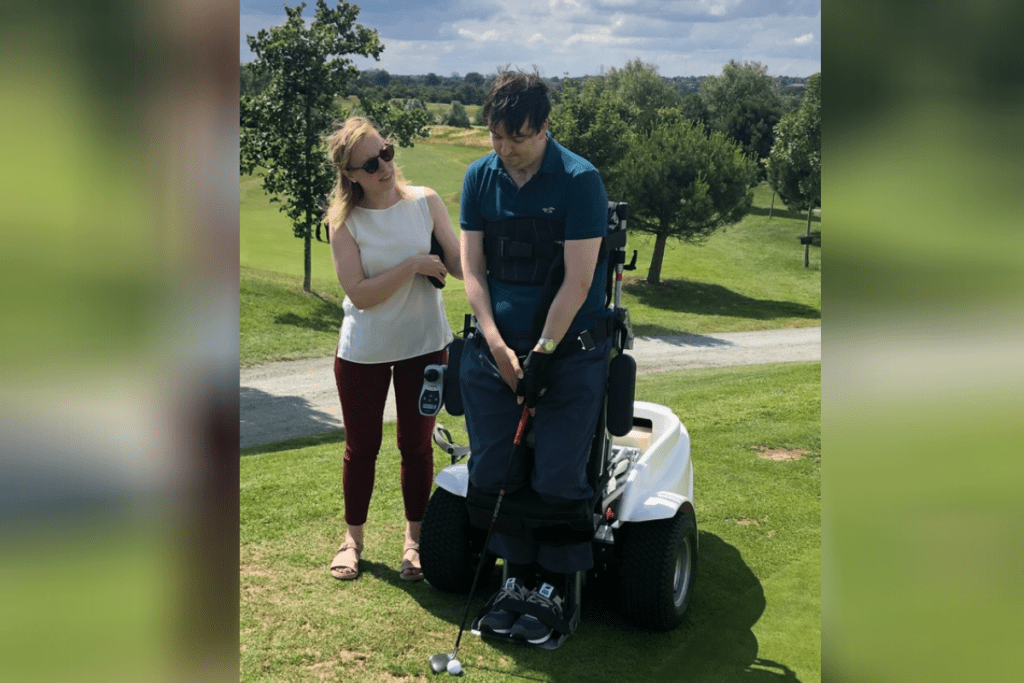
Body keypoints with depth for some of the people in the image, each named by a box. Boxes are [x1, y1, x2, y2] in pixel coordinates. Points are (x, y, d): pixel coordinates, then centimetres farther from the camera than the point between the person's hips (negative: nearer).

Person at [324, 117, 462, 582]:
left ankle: (413, 538, 27)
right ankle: (353, 538, 31)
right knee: (361, 447, 12)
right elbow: (360, 294, -17)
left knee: (416, 445, 10)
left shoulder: (425, 202, -7)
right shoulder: (345, 221, -11)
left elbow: (459, 263, -8)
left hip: (423, 345, 1)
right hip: (363, 352, -1)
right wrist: (414, 265, -23)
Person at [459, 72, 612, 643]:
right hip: (496, 347, 5)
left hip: (569, 350, -4)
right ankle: (518, 577, 23)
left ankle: (555, 589, 14)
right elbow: (473, 269, 3)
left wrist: (540, 354, -15)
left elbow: (577, 281, -14)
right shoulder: (480, 177, 3)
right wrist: (498, 348, -8)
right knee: (494, 471, 7)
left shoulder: (580, 180, -12)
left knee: (558, 477, -2)